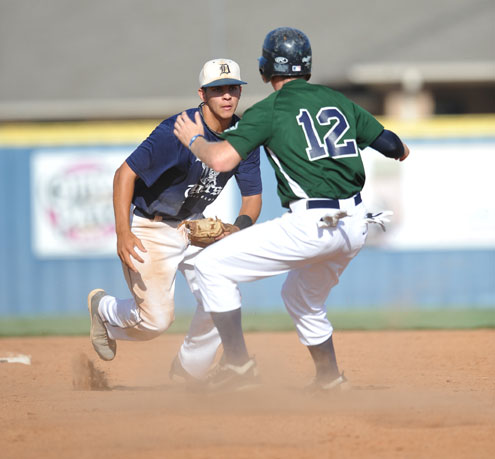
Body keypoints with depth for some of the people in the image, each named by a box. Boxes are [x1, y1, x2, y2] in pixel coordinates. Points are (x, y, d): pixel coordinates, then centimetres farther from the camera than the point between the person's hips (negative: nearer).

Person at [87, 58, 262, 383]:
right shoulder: (176, 131, -27)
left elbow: (252, 196, -1)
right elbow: (126, 173, -25)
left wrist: (239, 228, -24)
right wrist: (123, 234, -33)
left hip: (196, 227, 6)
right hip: (153, 229, -6)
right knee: (156, 320, -8)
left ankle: (187, 379, 13)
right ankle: (103, 308, 26)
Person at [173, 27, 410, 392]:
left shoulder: (269, 110, -2)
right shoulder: (338, 101, 15)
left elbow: (221, 160, -12)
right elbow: (392, 144, 19)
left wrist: (194, 139, 10)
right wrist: (401, 151, 44)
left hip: (313, 225, -7)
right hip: (356, 225, 7)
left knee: (213, 265, 2)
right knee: (303, 298, 32)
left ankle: (238, 363, -4)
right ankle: (330, 380, 38)